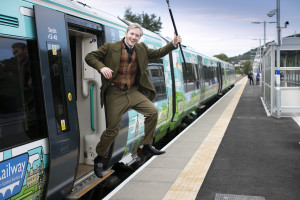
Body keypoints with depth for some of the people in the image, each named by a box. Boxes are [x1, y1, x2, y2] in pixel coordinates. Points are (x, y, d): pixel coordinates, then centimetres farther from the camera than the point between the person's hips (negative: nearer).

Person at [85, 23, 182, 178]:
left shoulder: (141, 49, 8)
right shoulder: (111, 47, -7)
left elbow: (158, 53, 16)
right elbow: (90, 57, -5)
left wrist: (173, 44, 2)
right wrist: (101, 67, -24)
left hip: (133, 91, 5)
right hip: (115, 94, -5)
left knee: (153, 112, -6)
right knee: (112, 129, -5)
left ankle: (147, 146, 12)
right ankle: (99, 159, 15)